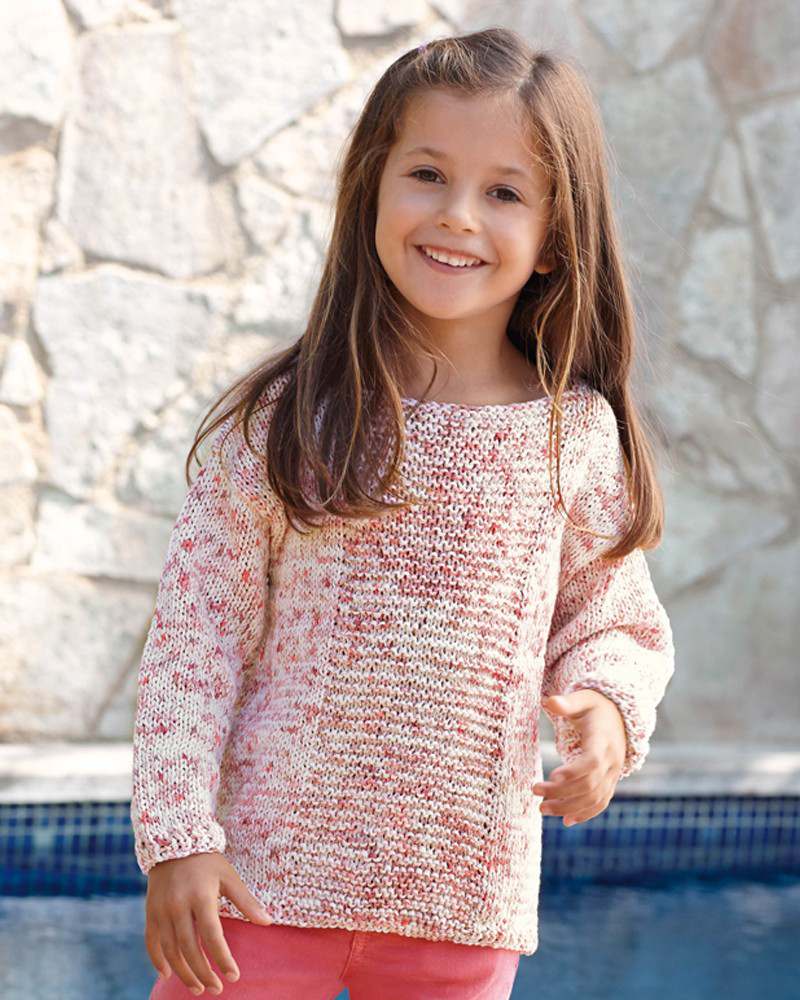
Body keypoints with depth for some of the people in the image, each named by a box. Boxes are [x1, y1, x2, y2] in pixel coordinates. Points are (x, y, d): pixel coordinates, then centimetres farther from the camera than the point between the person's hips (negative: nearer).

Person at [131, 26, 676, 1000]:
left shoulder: (578, 436, 0)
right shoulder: (286, 417, -5)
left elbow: (619, 623, 11)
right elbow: (196, 634, -3)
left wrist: (606, 706, -11)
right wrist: (178, 836, -9)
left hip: (466, 905, 2)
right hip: (263, 876, -1)